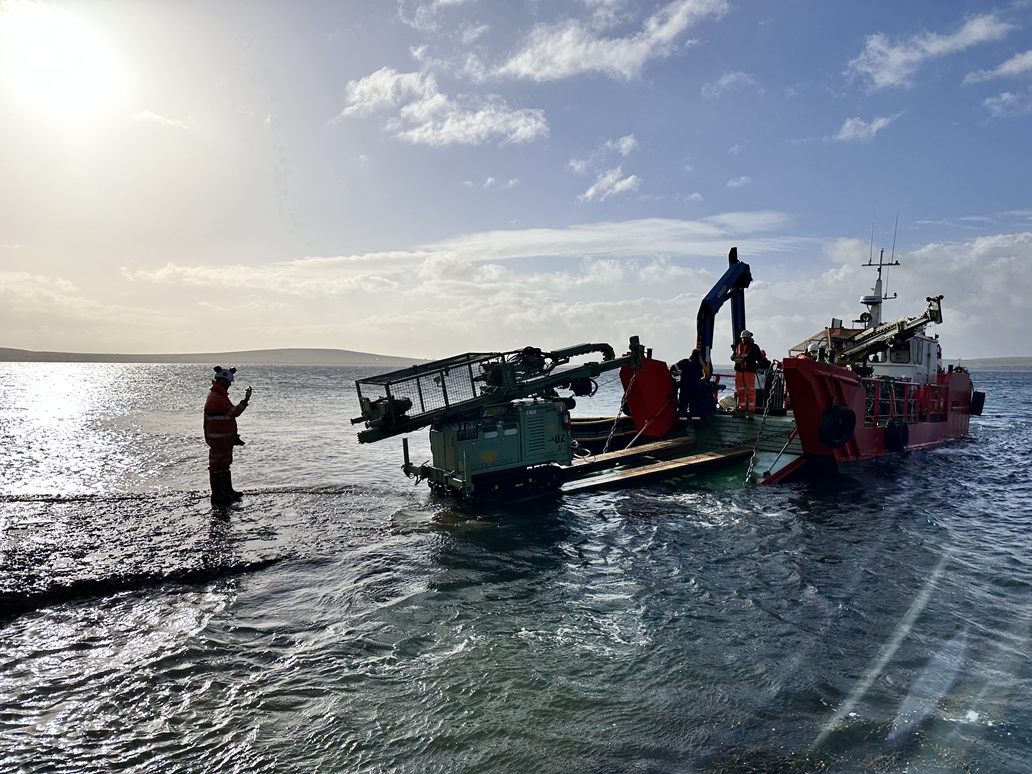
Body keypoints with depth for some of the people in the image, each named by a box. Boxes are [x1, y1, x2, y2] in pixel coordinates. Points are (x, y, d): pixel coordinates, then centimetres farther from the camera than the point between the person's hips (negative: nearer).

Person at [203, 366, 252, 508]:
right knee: (217, 467, -3)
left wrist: (234, 436, 20)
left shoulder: (221, 396, 15)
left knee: (225, 465, 19)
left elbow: (228, 417, 19)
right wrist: (246, 400, -11)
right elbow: (234, 412, -21)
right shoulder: (216, 398, -20)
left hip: (225, 438, 11)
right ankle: (217, 497, 2)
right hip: (218, 440, -11)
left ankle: (227, 491, 30)